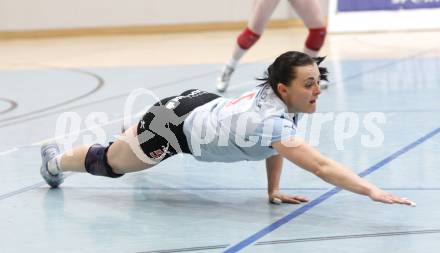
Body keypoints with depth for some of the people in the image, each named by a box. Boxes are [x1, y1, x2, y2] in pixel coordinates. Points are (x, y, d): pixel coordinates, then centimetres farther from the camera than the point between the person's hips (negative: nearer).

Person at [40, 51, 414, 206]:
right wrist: (373, 191, -59)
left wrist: (274, 191, -1)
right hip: (177, 124, -6)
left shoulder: (278, 96, -19)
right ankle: (57, 160, 46)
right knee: (111, 163, 20)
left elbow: (276, 145, 2)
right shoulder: (271, 120, -42)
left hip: (204, 105, 6)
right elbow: (321, 166, -53)